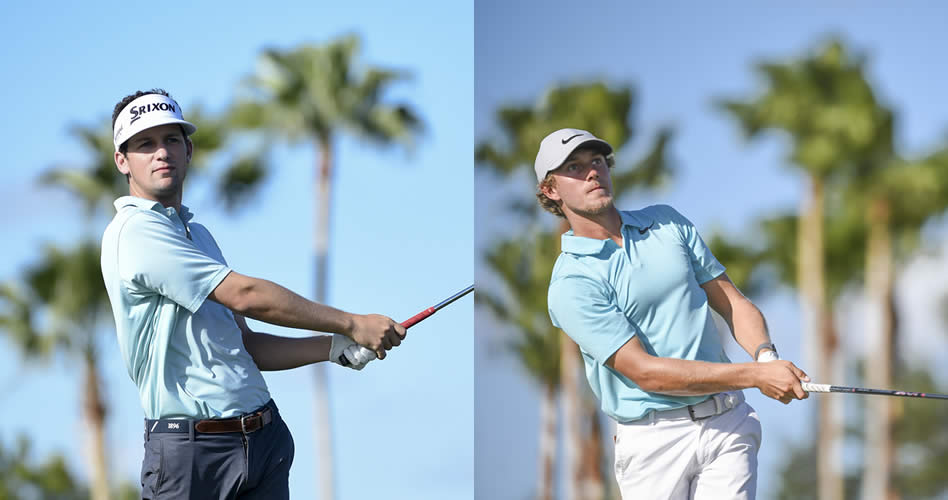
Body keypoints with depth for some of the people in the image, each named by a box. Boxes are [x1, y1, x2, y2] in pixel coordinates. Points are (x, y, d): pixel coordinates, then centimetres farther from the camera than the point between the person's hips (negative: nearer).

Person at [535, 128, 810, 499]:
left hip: (728, 423, 3)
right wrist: (756, 375, -20)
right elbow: (645, 372, -15)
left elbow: (732, 302, 15)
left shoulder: (667, 223, 12)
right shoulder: (571, 284, -8)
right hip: (655, 439, -3)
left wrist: (765, 354, -8)